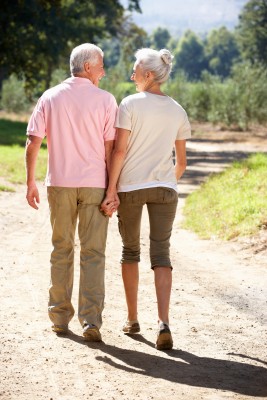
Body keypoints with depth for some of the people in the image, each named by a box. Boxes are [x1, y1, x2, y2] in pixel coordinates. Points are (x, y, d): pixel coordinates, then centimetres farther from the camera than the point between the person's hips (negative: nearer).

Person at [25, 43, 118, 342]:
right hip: (94, 184, -2)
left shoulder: (50, 98, 4)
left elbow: (33, 143, 0)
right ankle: (91, 321, -8)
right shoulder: (105, 100, -4)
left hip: (59, 183, 2)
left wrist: (30, 182, 6)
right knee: (93, 253, 0)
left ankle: (59, 317, 16)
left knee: (61, 249, 13)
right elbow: (111, 148, -6)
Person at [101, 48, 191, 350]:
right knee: (161, 254, 0)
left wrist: (111, 189, -9)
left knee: (130, 249, 14)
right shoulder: (177, 111, 7)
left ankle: (132, 319, 21)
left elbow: (119, 149, -11)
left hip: (130, 186, -2)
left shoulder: (130, 104, -6)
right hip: (164, 188, 2)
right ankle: (163, 322, -17)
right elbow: (181, 162, 10)